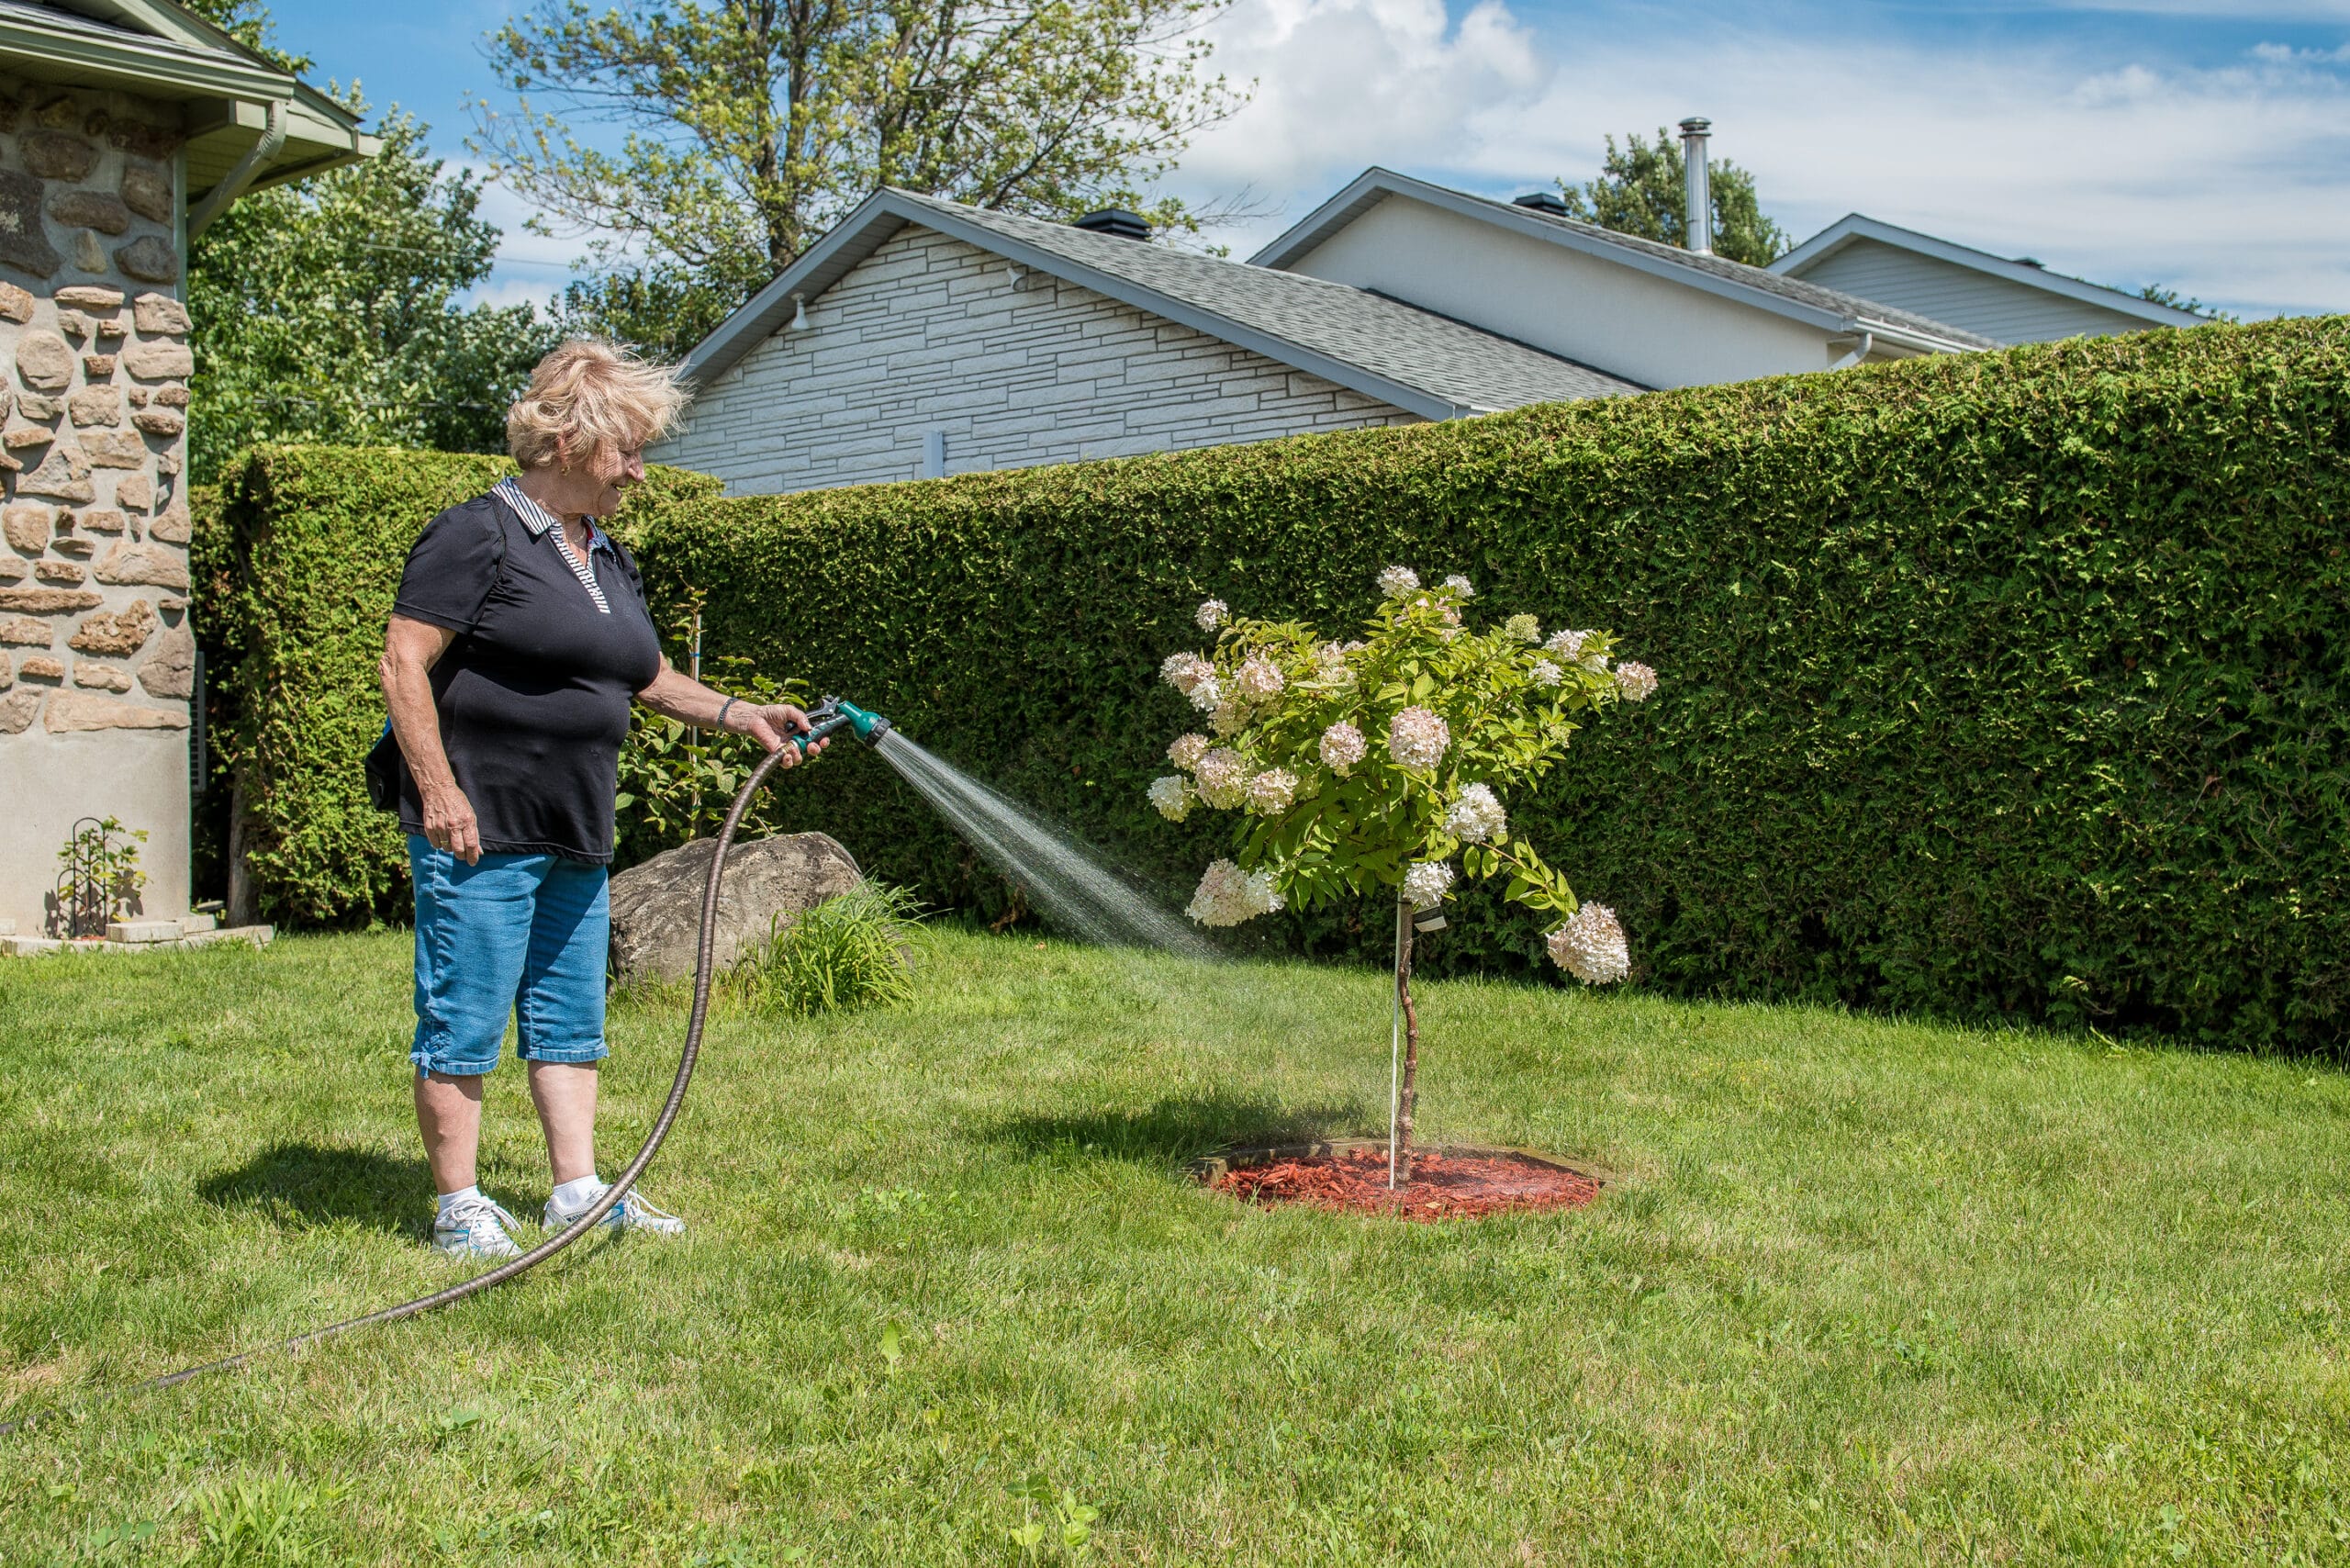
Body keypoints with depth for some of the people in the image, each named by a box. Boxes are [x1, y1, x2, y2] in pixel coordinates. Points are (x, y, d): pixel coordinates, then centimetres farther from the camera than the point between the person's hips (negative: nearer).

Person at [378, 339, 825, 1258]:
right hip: (481, 832, -9)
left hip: (576, 837, 9)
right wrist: (438, 789, -21)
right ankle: (458, 1210, 6)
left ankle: (577, 1192, 19)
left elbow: (650, 679, 26)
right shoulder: (479, 536, -9)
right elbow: (405, 663, -14)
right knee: (462, 1023, -2)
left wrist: (741, 716, 14)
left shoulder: (608, 561, 17)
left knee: (570, 1021, 12)